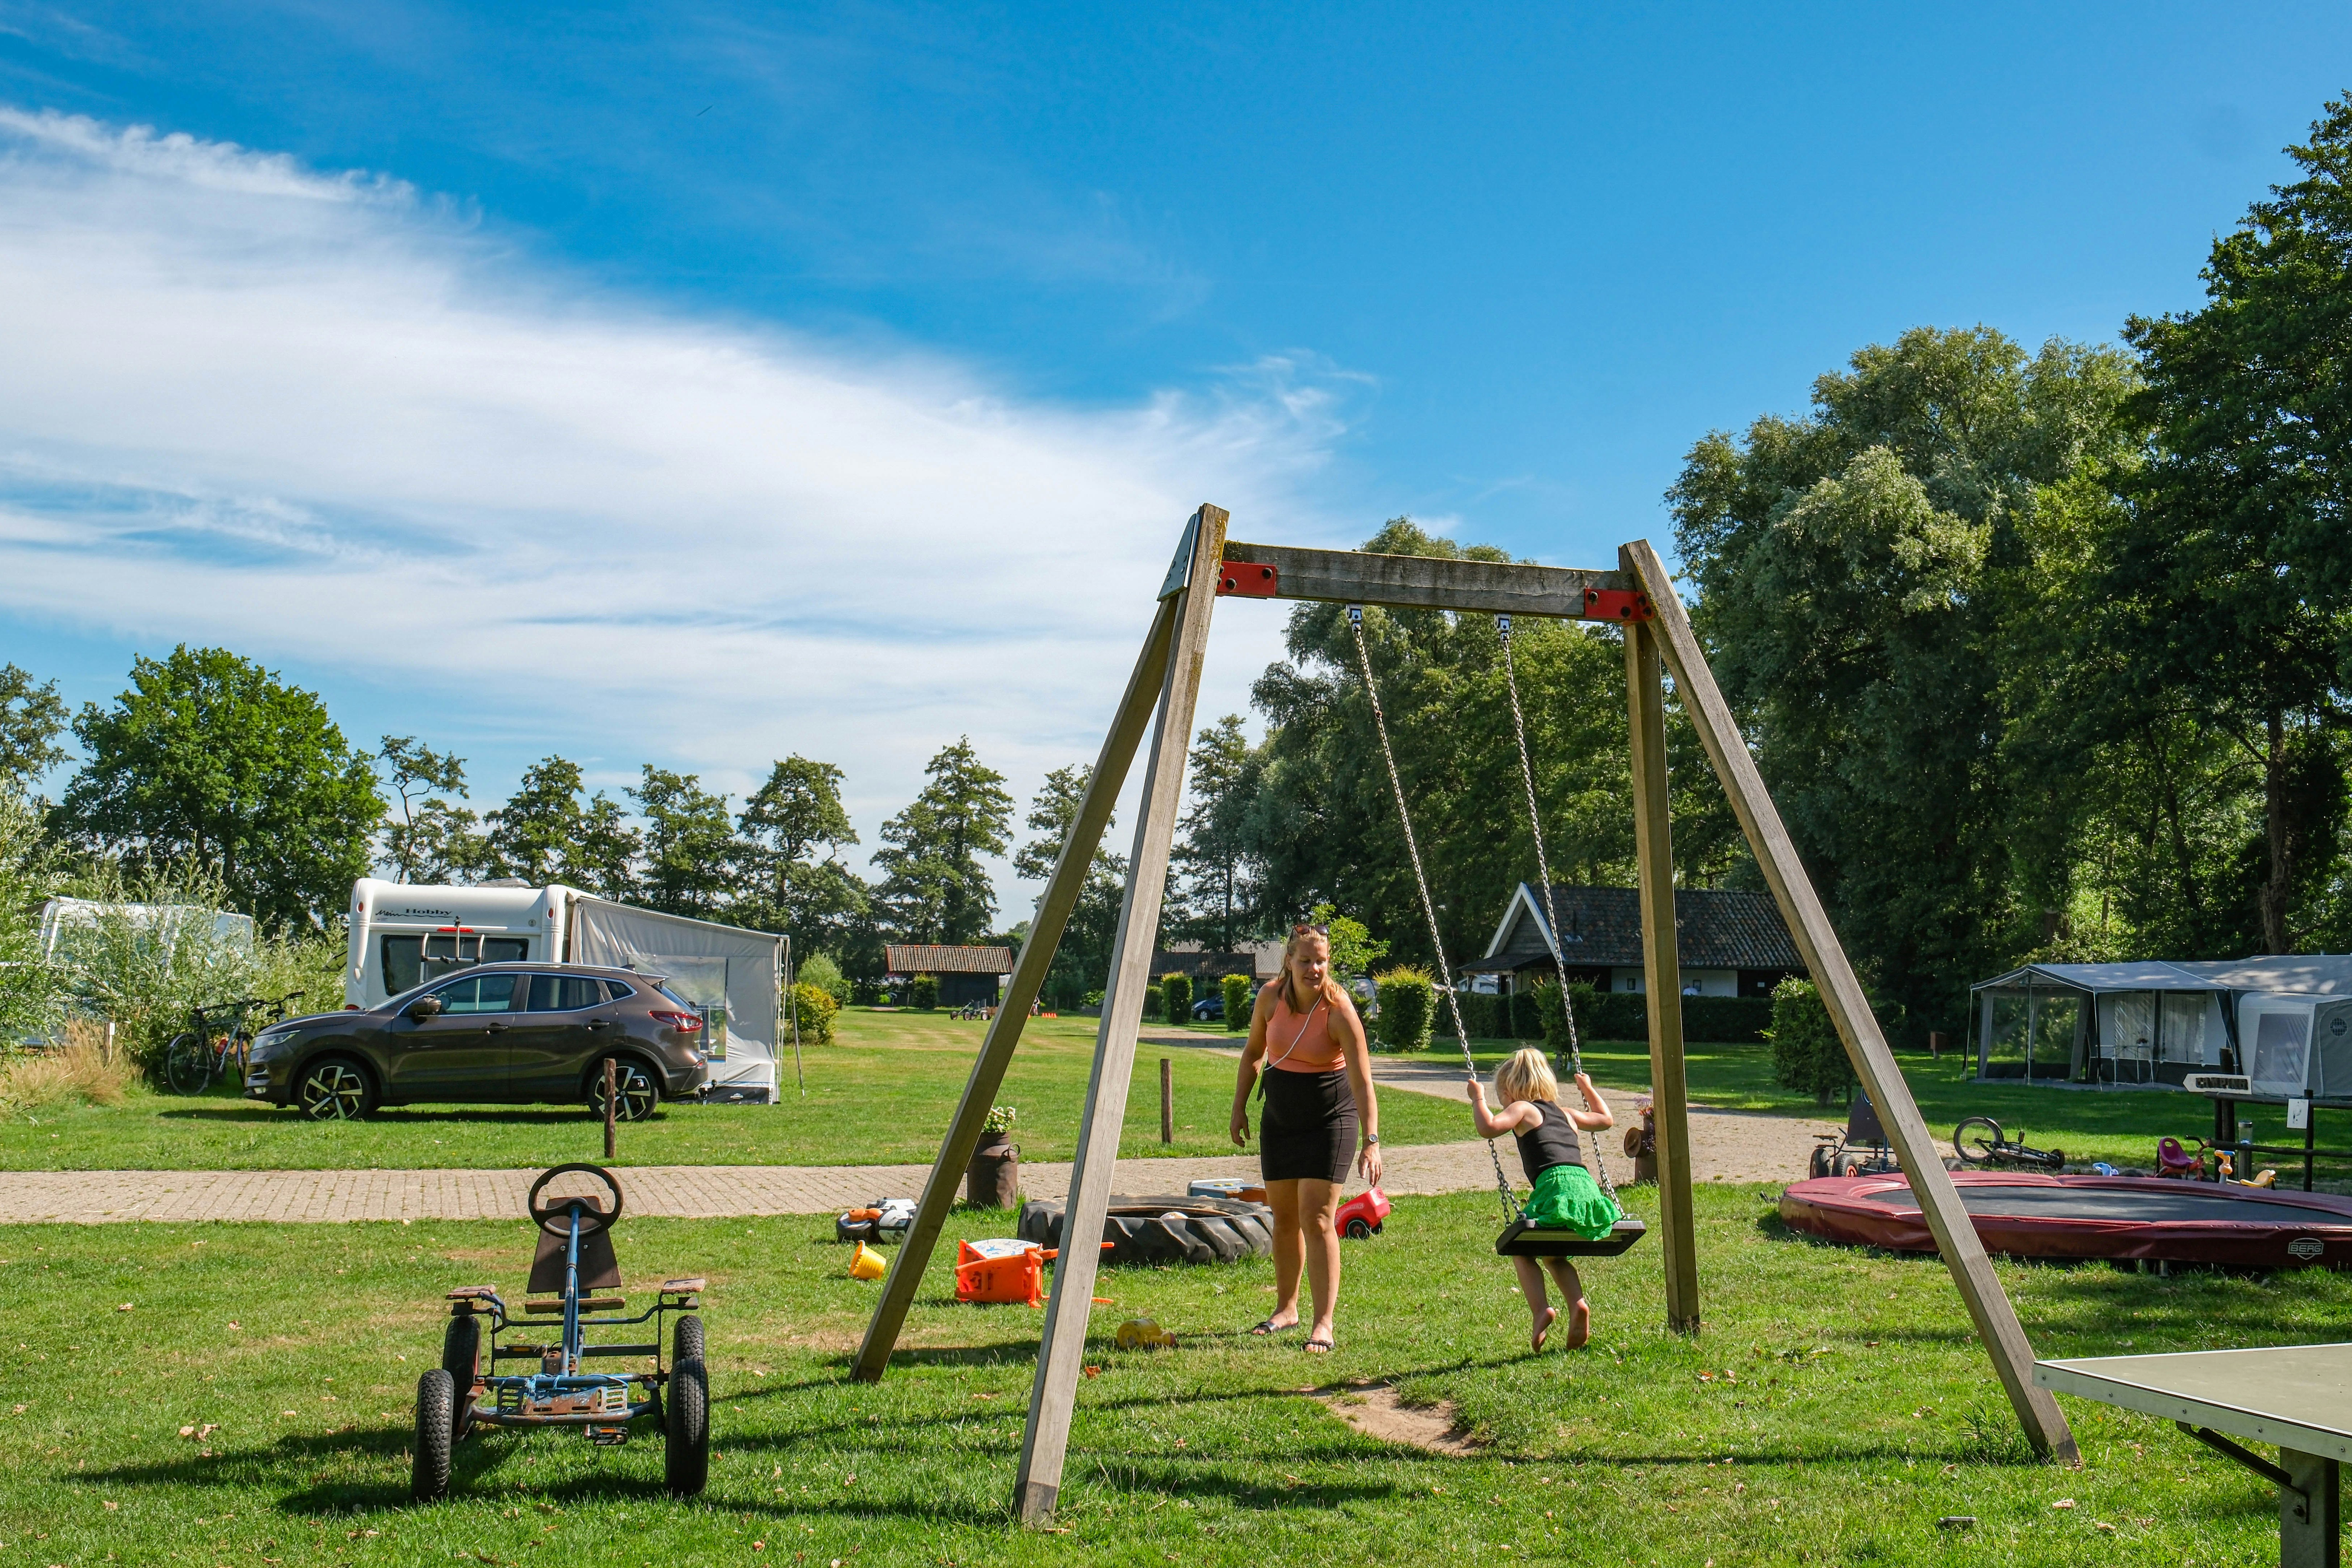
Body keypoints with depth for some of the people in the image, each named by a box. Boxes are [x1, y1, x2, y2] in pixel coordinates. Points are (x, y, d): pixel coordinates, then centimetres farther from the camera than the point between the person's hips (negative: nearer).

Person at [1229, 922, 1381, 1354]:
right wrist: (1239, 1107, 6)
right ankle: (1286, 1308, 28)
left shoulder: (1339, 1011, -23)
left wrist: (1371, 1141, -37)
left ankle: (1324, 1324, -8)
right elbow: (1253, 1053, 9)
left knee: (1316, 1218, -11)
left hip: (1330, 1120, -5)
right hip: (1280, 1119, 5)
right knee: (1284, 1217, 13)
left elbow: (1362, 1083, -28)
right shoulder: (1271, 997, -9)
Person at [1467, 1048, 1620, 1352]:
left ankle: (1540, 1310, -10)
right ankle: (1578, 1304, 3)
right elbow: (1606, 1119, 45)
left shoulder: (1523, 1109, 9)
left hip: (1556, 1186, -7)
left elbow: (1488, 1127, -8)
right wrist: (1589, 1089, 57)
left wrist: (1478, 1098, 8)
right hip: (1588, 1187, 7)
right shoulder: (1565, 1114, 29)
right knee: (1553, 1255, 27)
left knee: (1521, 1249, 11)